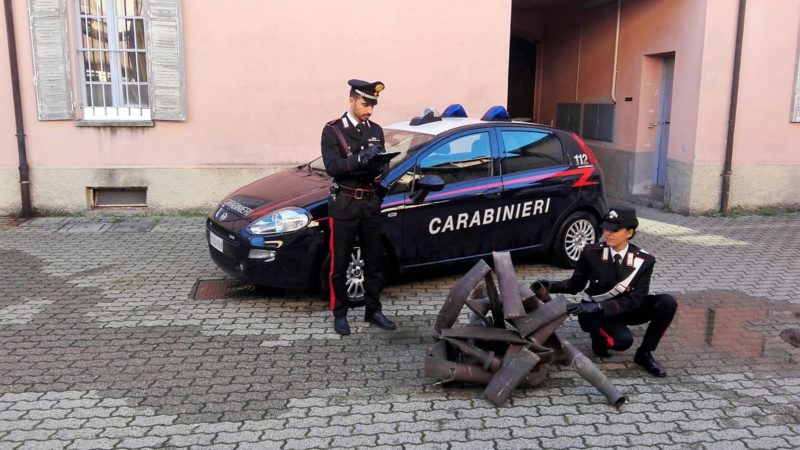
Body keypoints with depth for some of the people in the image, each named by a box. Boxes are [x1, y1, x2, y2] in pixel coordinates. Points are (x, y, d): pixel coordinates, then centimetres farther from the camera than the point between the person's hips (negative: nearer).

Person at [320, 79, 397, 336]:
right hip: (344, 205, -5)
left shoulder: (376, 131, 10)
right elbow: (332, 166, -16)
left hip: (371, 204, 5)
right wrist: (361, 158, -29)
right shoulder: (333, 130, -5)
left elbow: (383, 164, 12)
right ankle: (339, 315, 13)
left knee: (374, 261, 10)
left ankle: (373, 311, 22)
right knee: (340, 264, 2)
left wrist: (381, 172, -11)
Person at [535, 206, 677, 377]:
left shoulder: (644, 260, -14)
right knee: (623, 340, -33)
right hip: (595, 311, -3)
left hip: (625, 309, 3)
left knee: (667, 302, -21)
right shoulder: (591, 253, -14)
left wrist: (598, 306, -36)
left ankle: (644, 354, -4)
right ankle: (598, 335, 5)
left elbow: (634, 300, -22)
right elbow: (576, 284, -3)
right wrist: (552, 286, -25)